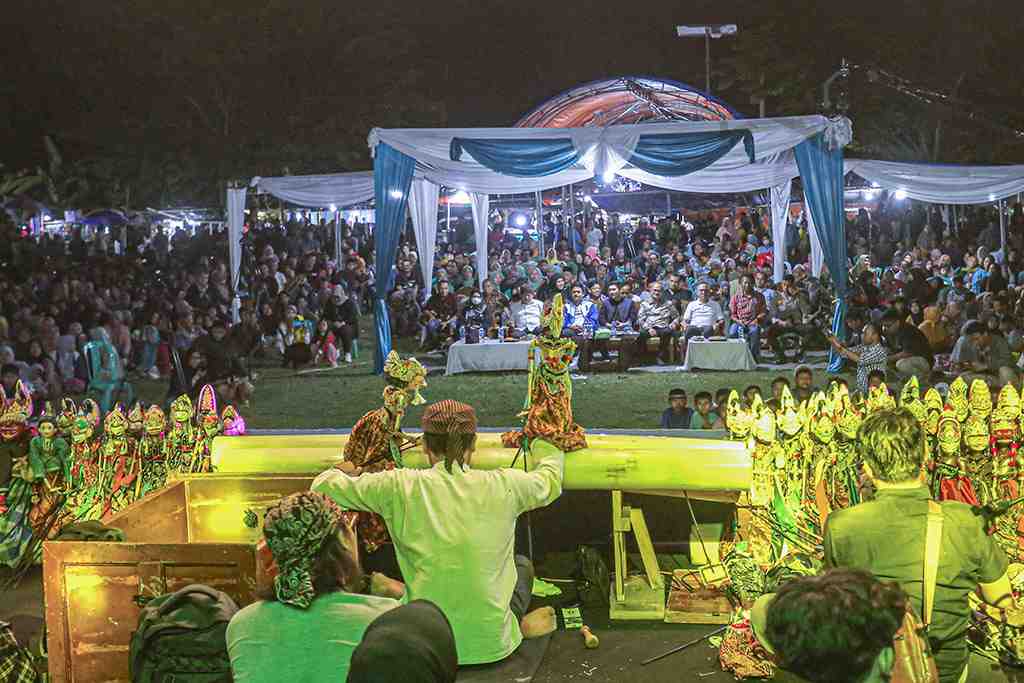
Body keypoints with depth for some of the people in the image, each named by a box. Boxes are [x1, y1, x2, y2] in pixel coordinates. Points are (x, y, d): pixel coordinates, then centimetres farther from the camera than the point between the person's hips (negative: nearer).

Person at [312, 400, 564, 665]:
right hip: (493, 644, 1)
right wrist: (542, 446, 39)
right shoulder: (504, 485, -8)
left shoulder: (400, 486, -11)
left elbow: (322, 486, 1)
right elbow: (551, 481, 16)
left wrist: (342, 473, 25)